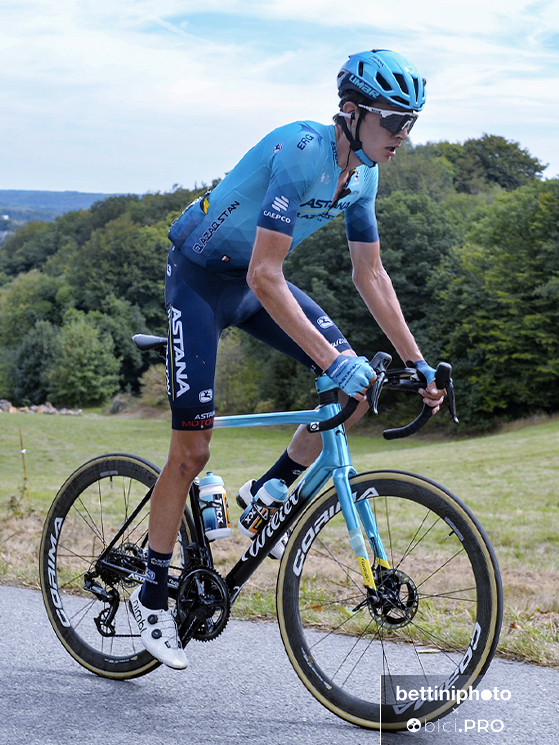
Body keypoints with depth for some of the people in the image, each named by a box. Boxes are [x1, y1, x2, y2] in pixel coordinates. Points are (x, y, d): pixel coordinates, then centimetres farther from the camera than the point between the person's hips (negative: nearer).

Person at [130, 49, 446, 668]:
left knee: (361, 387, -9)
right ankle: (152, 595, 10)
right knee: (192, 448, -7)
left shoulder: (363, 174, -4)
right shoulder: (302, 151, -30)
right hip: (200, 275, -7)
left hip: (254, 278, 7)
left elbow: (370, 276, 5)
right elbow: (264, 277, -35)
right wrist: (332, 361, -38)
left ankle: (266, 493, 9)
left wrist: (416, 362, 0)